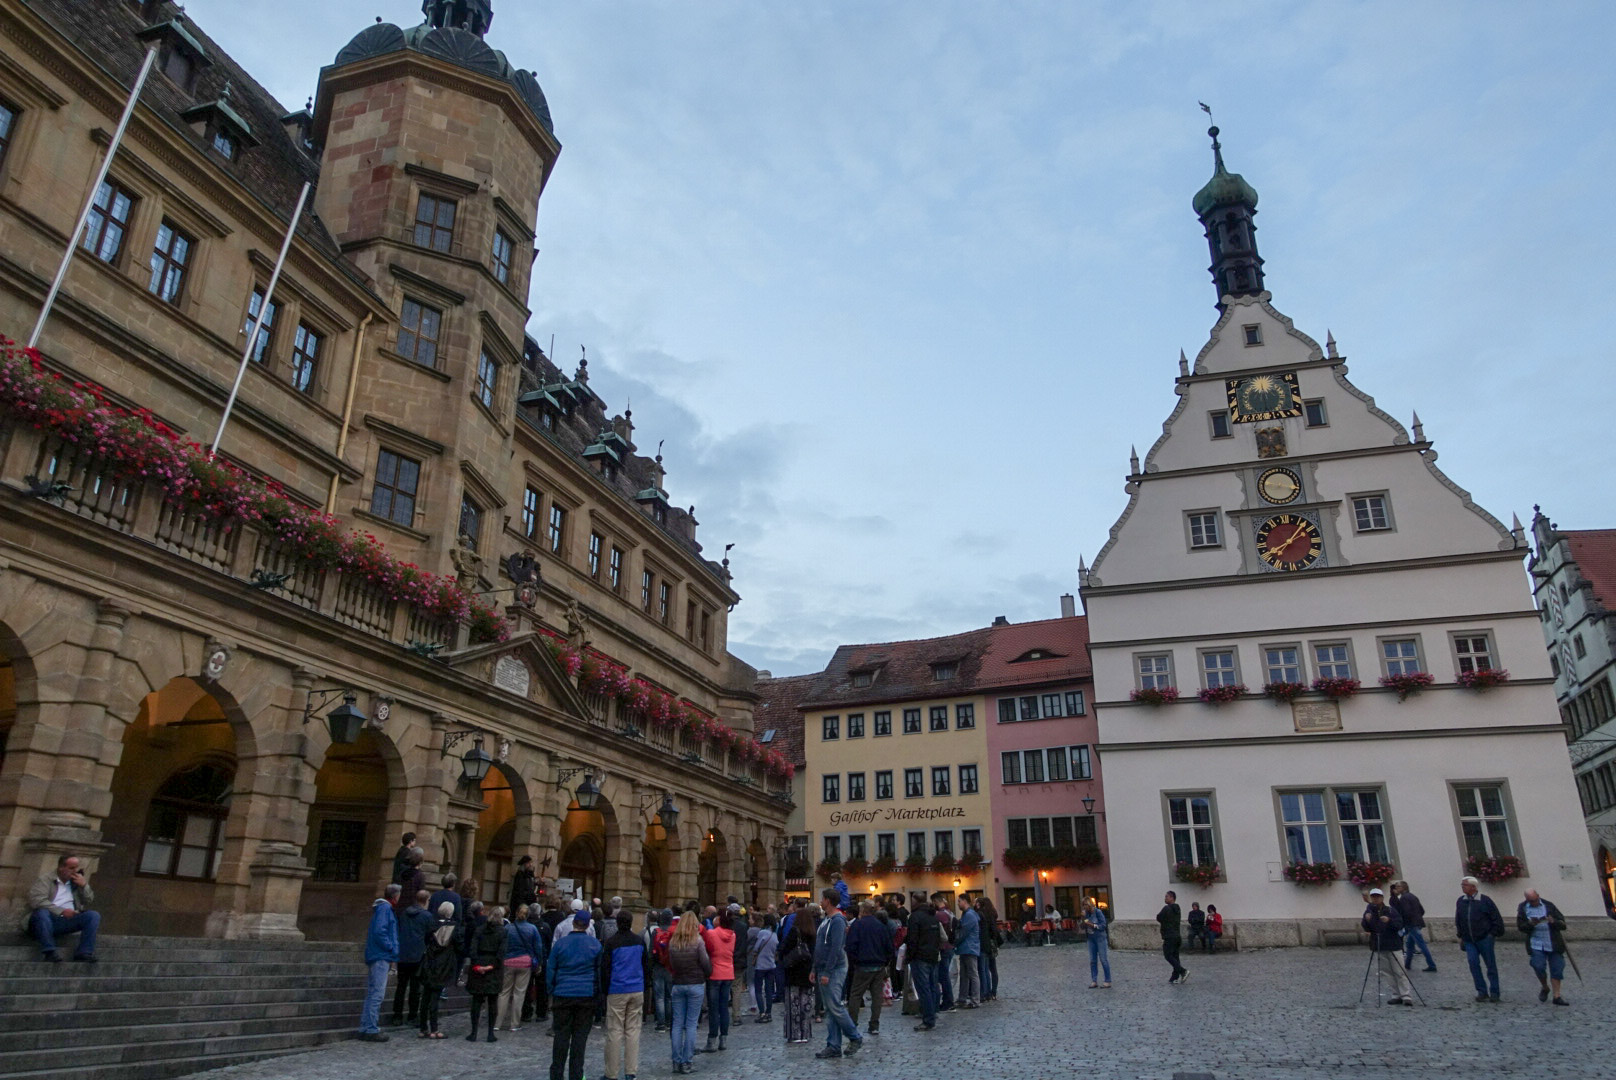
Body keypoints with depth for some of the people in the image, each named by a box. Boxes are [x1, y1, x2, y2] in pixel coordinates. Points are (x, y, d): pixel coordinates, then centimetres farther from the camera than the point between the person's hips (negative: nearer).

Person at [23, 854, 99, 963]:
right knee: (42, 912, -37)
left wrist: (84, 885, 0)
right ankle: (49, 952, -35)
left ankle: (84, 953, -31)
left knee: (94, 915, -21)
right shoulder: (45, 879, 5)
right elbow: (36, 901, -12)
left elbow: (89, 901, 18)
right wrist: (61, 911, -20)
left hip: (68, 920, 4)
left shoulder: (76, 882, 21)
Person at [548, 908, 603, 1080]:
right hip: (587, 995, 0)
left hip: (563, 995, 0)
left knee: (561, 1035, 8)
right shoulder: (595, 944, 1)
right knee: (580, 1037, 5)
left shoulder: (560, 943, -1)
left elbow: (550, 970, 3)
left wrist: (552, 993, 11)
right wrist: (597, 994, 12)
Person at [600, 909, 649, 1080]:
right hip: (637, 991, 3)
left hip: (617, 992, -3)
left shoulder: (611, 942, -7)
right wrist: (644, 986, 20)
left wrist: (605, 989, 7)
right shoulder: (640, 941, 5)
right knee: (633, 1030, 8)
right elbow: (647, 965, 12)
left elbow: (604, 968, -5)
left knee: (615, 1032, 2)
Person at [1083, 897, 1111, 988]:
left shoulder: (1098, 912, -13)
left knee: (1103, 960, -2)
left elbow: (1103, 925, -14)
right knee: (1092, 961, 8)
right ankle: (1094, 981, 14)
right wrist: (1083, 918, -9)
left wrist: (1092, 925, -20)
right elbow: (1083, 927, 6)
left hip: (1100, 938, -6)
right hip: (1091, 939, 6)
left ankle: (1108, 981, 5)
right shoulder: (1086, 913, 4)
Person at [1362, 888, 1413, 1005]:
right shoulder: (1370, 910, 5)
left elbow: (1399, 925, -10)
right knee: (1387, 973, 6)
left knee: (1399, 972, -5)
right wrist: (1366, 920, -18)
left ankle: (1407, 996, -2)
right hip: (1378, 947, 3)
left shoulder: (1390, 910, -4)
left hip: (1393, 946, -3)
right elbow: (1366, 929, 2)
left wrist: (1389, 921, -27)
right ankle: (1396, 996, 13)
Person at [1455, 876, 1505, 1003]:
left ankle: (1494, 992, 15)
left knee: (1491, 965, 4)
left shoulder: (1485, 900, -8)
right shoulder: (1461, 901, 5)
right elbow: (1458, 920, 16)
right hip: (1469, 940, 4)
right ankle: (1482, 991, 3)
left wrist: (1492, 934, -6)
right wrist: (1461, 936, 13)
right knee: (1473, 964, -5)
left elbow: (1496, 918, -3)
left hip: (1484, 939, -4)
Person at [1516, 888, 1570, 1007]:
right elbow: (1520, 926, 1)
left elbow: (1562, 923, 2)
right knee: (1539, 967, -8)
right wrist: (1531, 924, -19)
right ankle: (1545, 988, 20)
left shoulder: (1548, 905, 2)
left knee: (1556, 968, 2)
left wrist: (1554, 922, -20)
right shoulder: (1523, 908, 3)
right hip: (1536, 944, -1)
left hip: (1553, 944, 1)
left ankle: (1556, 996, 12)